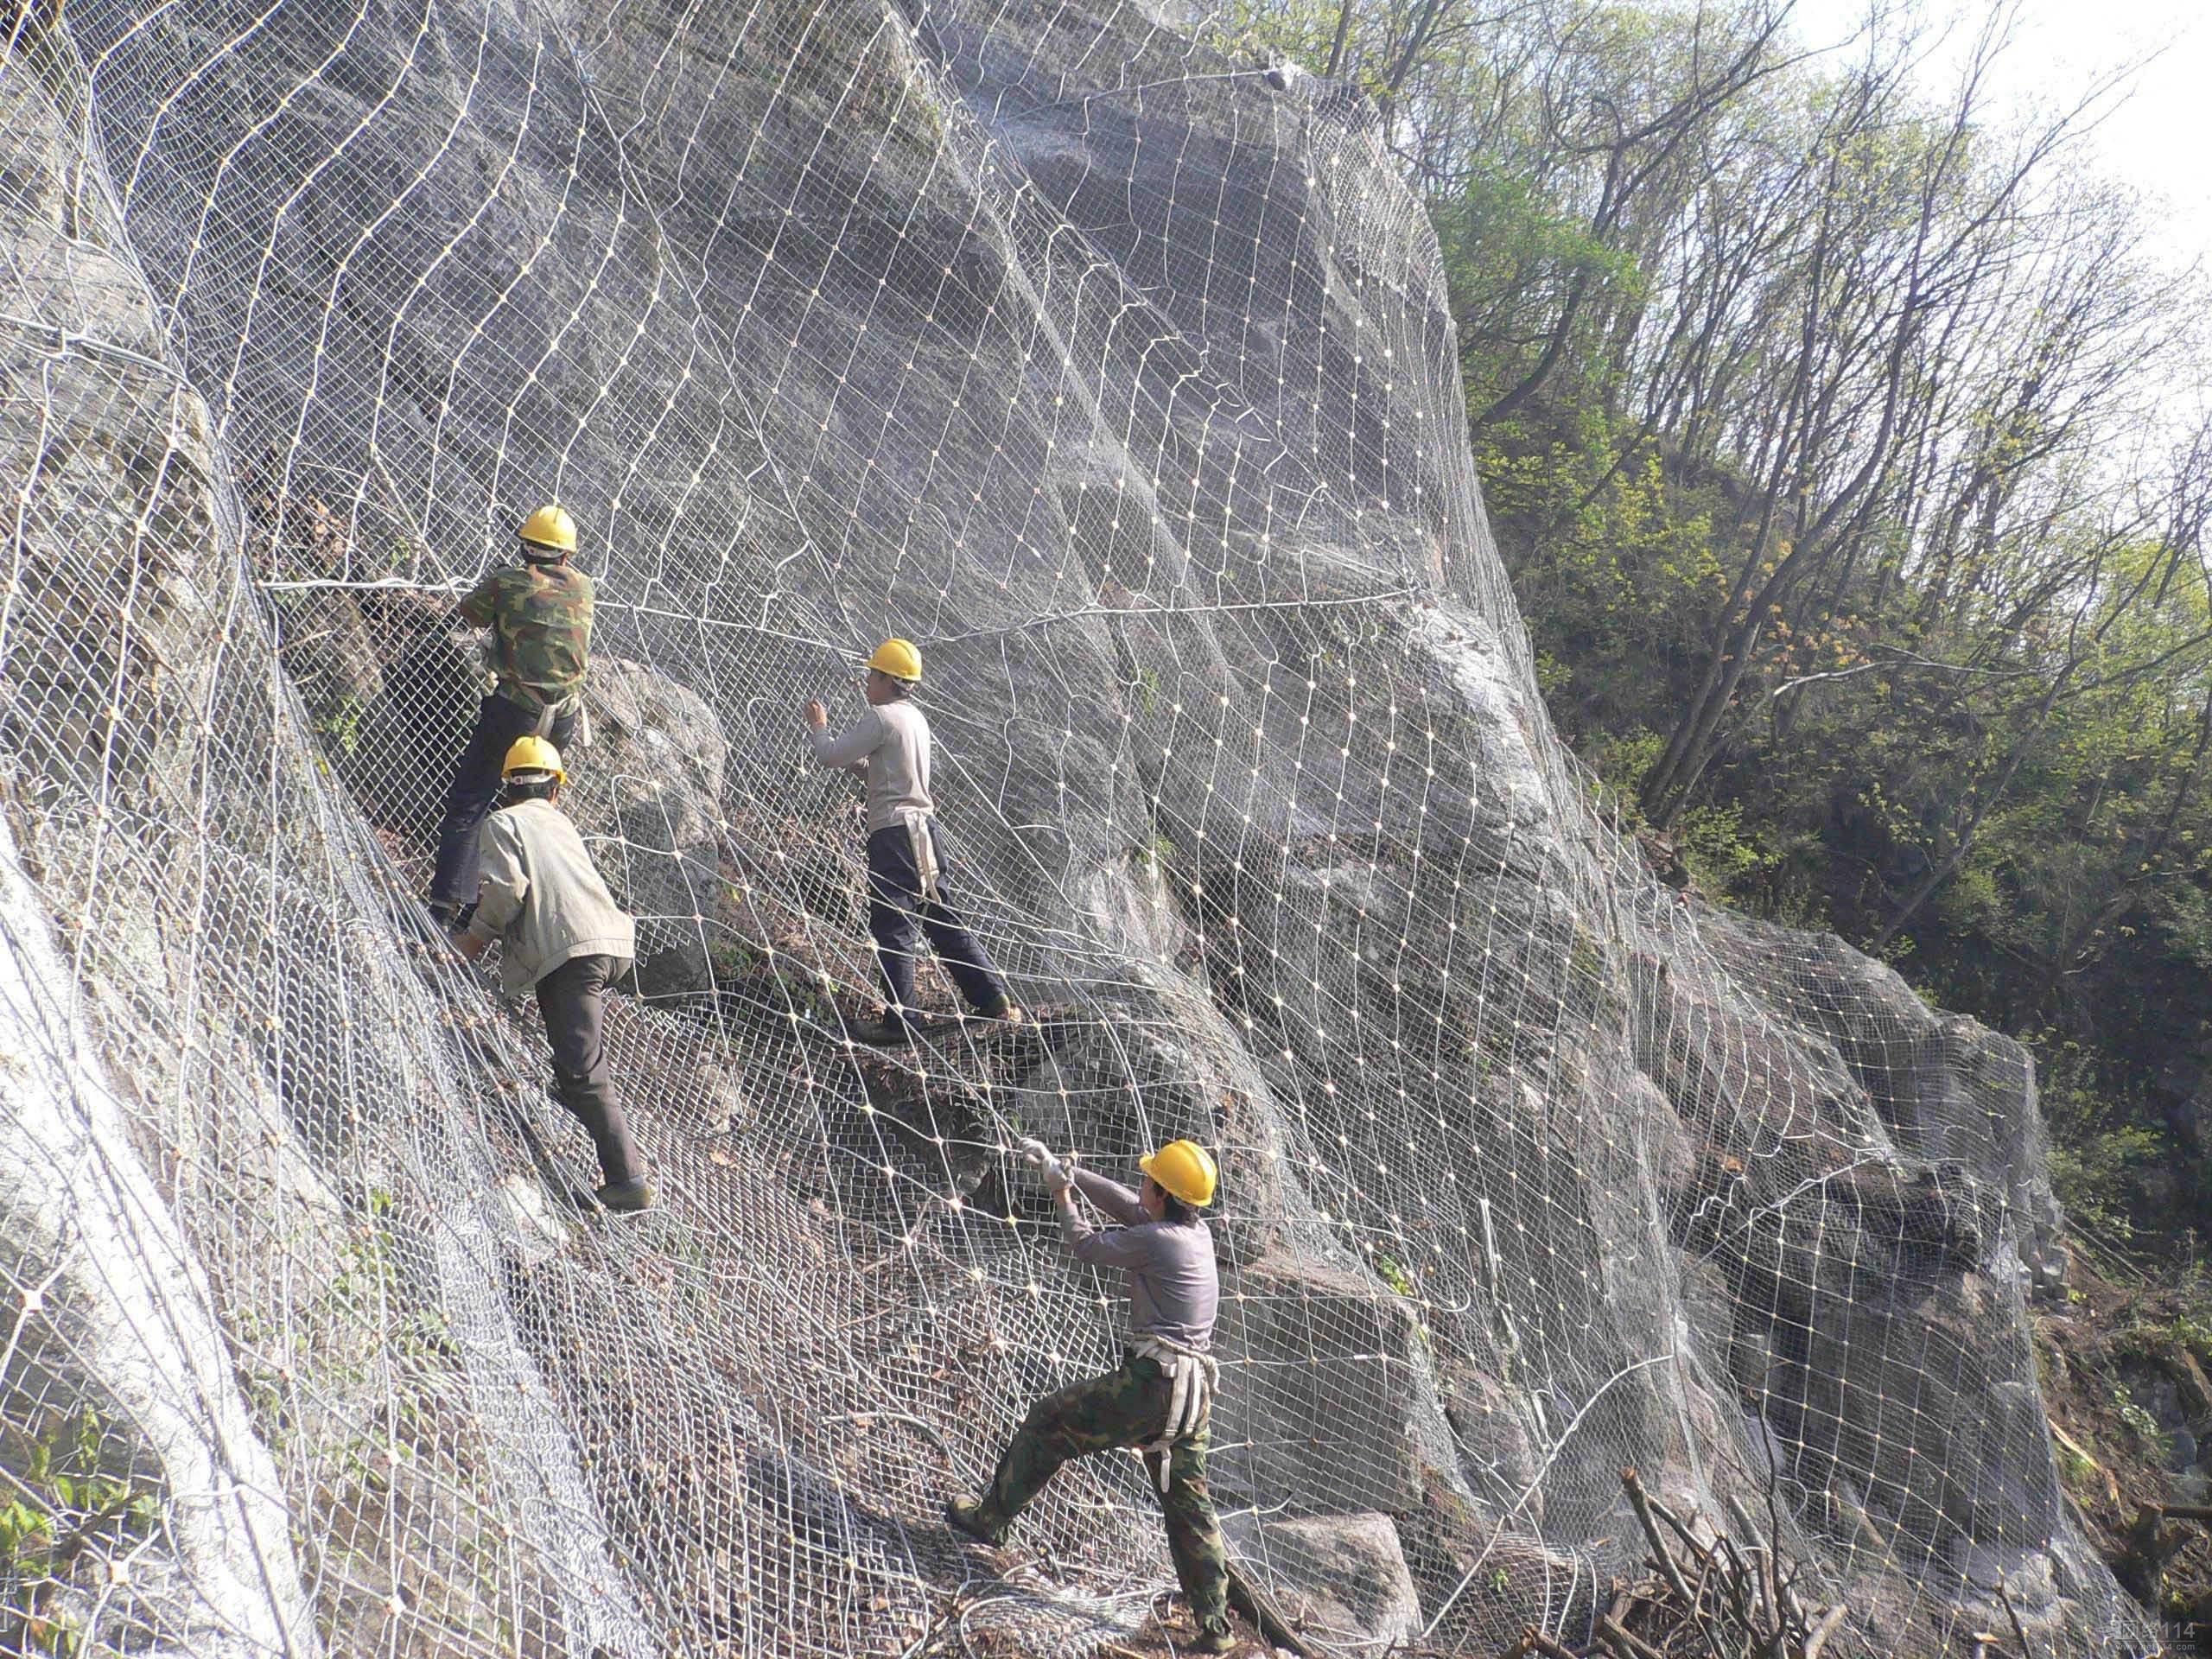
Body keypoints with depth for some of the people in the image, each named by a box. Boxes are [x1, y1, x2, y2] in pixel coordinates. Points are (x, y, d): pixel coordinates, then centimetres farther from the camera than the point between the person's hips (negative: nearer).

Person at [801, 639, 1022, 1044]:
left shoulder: (881, 718, -11)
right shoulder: (916, 718, 17)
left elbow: (831, 756, -9)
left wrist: (818, 727, 9)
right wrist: (853, 760, 20)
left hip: (894, 832, -9)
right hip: (924, 829, 9)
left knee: (891, 927, -4)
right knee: (942, 920, 12)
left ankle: (900, 1021, -2)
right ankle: (995, 1001, 11)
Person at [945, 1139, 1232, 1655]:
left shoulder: (1157, 1240, -13)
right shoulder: (1199, 1233, 12)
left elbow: (1085, 1244, 1)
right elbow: (1125, 1203, 22)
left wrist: (1062, 1195, 18)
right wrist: (1061, 1169, 26)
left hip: (1149, 1384, -8)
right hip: (1195, 1395, 8)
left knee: (1047, 1423, 11)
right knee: (1190, 1506, 12)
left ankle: (990, 1517, 22)